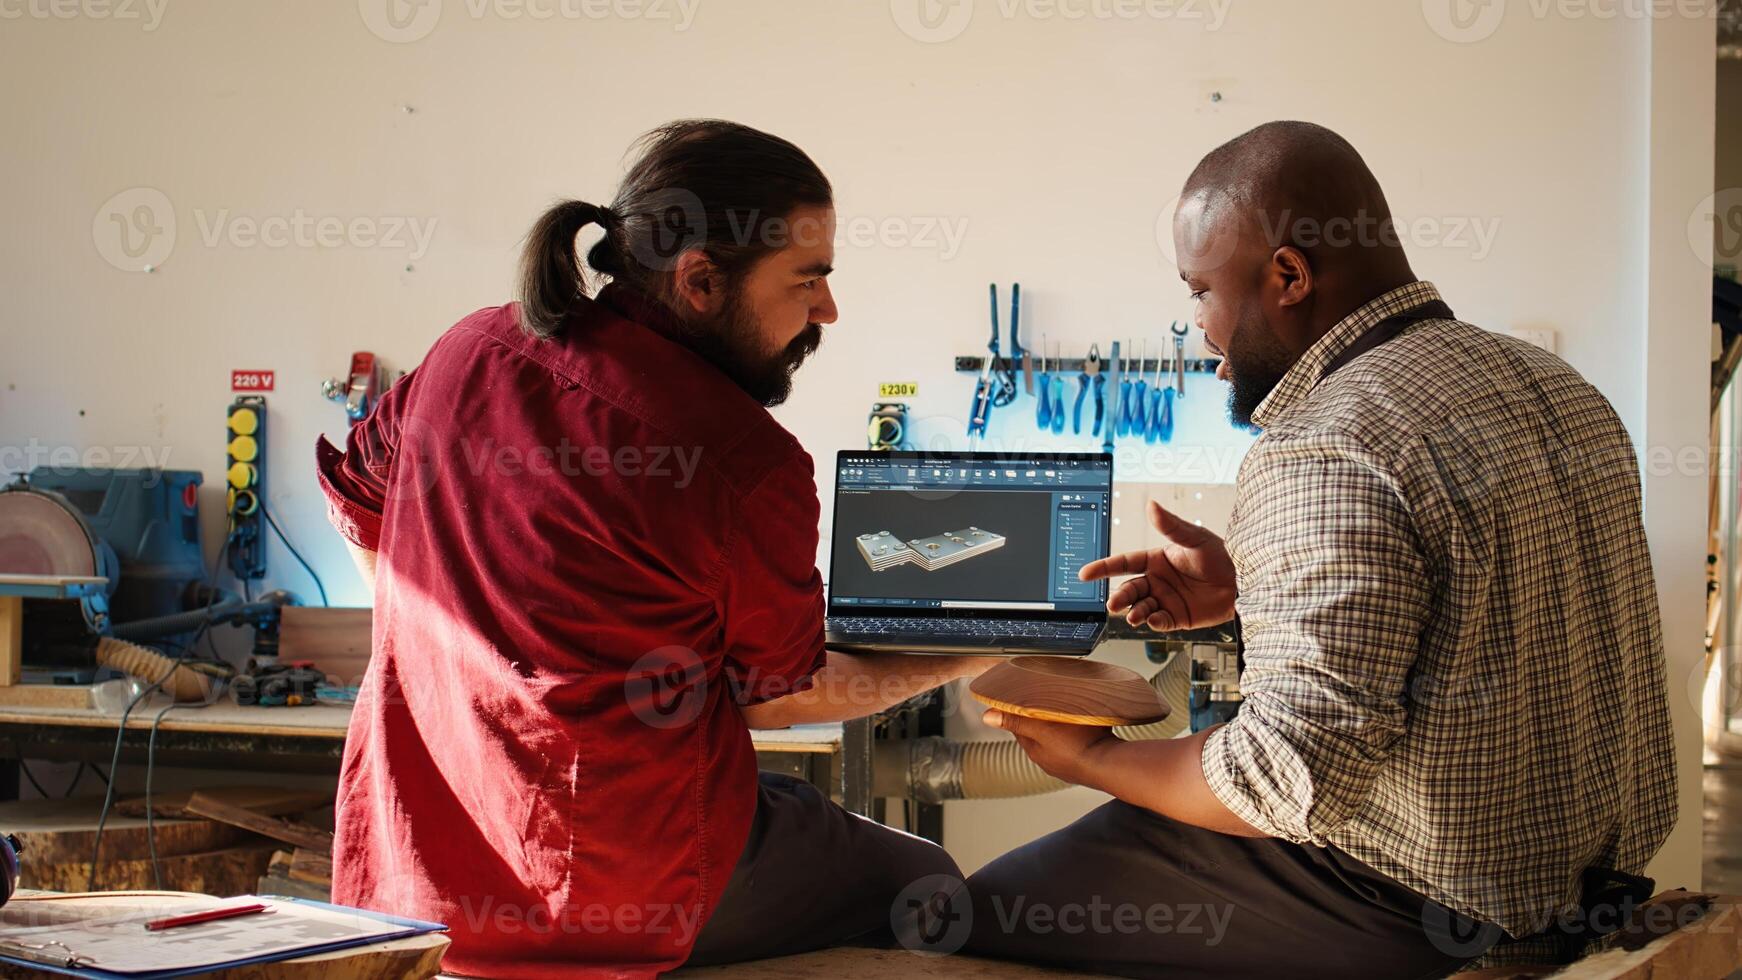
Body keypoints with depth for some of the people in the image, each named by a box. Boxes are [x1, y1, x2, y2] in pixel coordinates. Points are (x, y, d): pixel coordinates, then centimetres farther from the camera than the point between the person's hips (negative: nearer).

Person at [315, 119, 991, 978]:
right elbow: (775, 696, -3)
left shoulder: (472, 349, 1)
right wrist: (961, 660, 11)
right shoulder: (750, 464, -18)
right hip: (614, 890, -7)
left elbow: (352, 489, 18)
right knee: (925, 882, 15)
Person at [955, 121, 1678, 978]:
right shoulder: (1553, 385, 6)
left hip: (1419, 906, -10)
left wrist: (1091, 761, -10)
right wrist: (1251, 590, 16)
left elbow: (1297, 775, -28)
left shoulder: (1321, 456, -24)